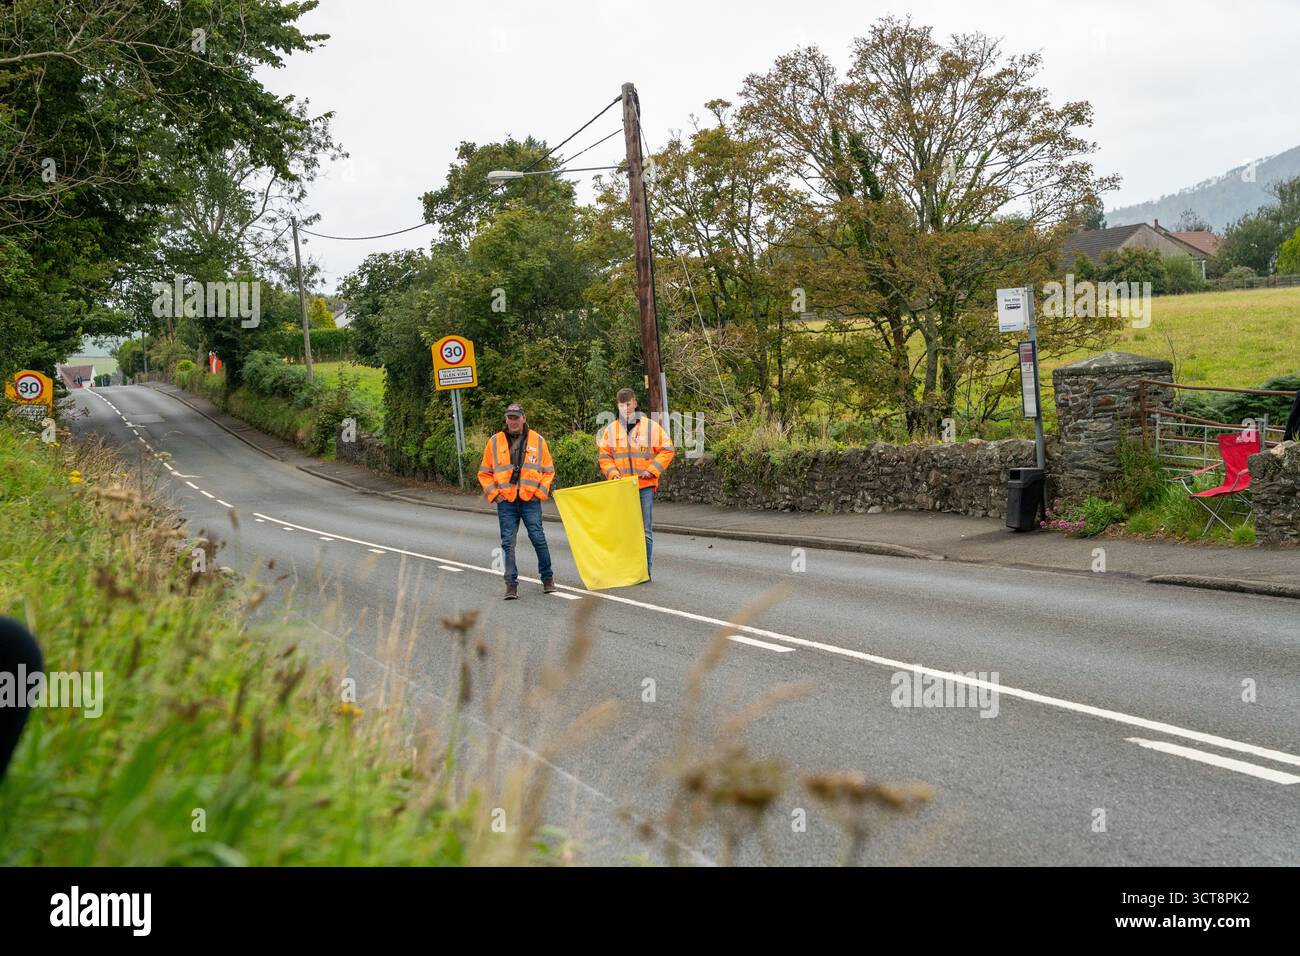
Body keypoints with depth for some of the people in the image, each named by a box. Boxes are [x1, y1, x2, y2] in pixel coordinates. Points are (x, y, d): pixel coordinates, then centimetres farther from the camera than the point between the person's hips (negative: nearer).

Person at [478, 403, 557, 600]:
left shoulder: (538, 441, 5)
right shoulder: (494, 442, 6)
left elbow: (548, 470, 10)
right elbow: (484, 473, 11)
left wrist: (540, 492, -1)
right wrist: (494, 494, 0)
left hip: (531, 500, -1)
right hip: (506, 502, 1)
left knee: (538, 539, -3)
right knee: (508, 543, 0)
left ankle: (547, 578, 13)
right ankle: (511, 584, 5)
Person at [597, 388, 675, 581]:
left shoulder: (650, 427, 2)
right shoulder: (610, 430, 8)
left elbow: (667, 450, 2)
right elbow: (604, 457, 10)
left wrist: (652, 470, -7)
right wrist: (613, 473, -7)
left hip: (645, 487, -2)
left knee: (645, 530, 1)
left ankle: (645, 571, 9)